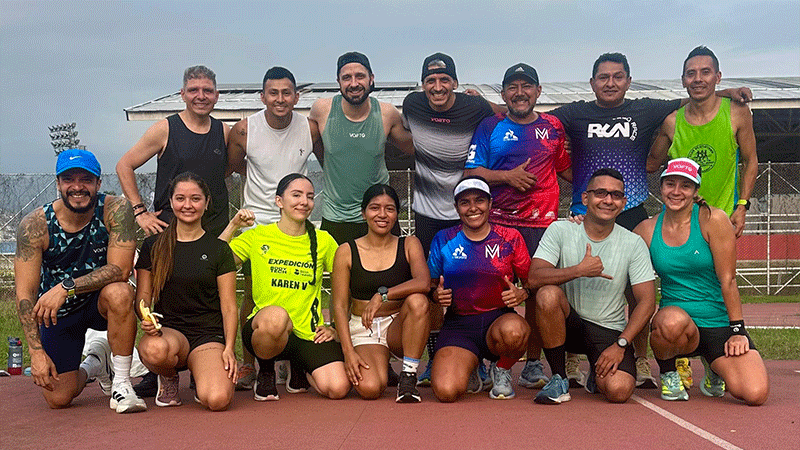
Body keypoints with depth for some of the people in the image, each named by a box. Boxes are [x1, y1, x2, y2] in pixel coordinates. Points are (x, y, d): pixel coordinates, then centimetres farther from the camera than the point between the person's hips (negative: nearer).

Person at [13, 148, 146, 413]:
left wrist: (66, 287, -38)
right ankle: (94, 365, 31)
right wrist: (36, 351, -26)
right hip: (57, 311, 1)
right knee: (58, 399, -5)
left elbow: (120, 270, -27)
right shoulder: (34, 225, -20)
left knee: (119, 293, -37)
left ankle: (121, 384, -19)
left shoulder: (116, 210, -21)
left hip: (100, 301, -1)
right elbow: (25, 294, -19)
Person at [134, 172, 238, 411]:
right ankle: (169, 378, 0)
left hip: (209, 335, 0)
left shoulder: (219, 250, 7)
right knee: (155, 350, -39)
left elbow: (229, 307, 4)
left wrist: (229, 348, -9)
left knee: (218, 399, -29)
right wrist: (145, 318, -14)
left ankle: (202, 376, 11)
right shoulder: (153, 246, 10)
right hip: (168, 330, 1)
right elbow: (143, 297, 10)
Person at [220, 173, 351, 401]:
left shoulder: (323, 241, 9)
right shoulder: (258, 236, 5)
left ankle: (300, 369, 17)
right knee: (275, 315, -40)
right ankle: (265, 372, -4)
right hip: (261, 330, -2)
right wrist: (233, 226, -8)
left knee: (338, 389, -22)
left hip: (309, 334, 2)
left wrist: (336, 326, 6)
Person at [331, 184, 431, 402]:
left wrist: (383, 294, -30)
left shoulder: (409, 245, 1)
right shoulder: (347, 252, -1)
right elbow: (339, 306, -4)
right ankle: (379, 366, 12)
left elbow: (424, 283, -18)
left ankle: (408, 377, -19)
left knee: (417, 300, -32)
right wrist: (349, 352, -15)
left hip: (398, 327, 1)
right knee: (369, 388, -26)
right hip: (363, 330, 0)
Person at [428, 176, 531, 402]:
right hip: (458, 325, 0)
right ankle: (468, 368, 14)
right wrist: (436, 295, -10)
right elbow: (431, 284, 14)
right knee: (446, 391, -26)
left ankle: (502, 370, -2)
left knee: (513, 331, -40)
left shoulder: (510, 238, 3)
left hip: (499, 319, 0)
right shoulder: (443, 240, 6)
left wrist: (522, 293, -14)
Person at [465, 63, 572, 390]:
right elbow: (471, 172, 4)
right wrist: (507, 176, -8)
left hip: (541, 222, 1)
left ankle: (533, 363, 11)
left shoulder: (552, 127, 14)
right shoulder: (489, 127, 8)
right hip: (497, 222, -1)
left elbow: (567, 169, 24)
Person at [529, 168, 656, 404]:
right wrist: (579, 271, -30)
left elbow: (647, 301, -5)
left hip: (609, 330, 0)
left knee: (618, 391, -25)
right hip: (567, 323, 0)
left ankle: (598, 371, 15)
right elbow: (534, 278, -18)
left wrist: (620, 345, -15)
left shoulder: (633, 243, -3)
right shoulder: (560, 230, -5)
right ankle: (559, 378, -15)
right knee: (548, 294, -32)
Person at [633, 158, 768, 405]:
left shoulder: (713, 220, -6)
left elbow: (728, 280, -7)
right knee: (673, 321, -39)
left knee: (755, 394, -19)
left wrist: (737, 331, -8)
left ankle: (714, 367, 17)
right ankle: (667, 372, -4)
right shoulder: (646, 230, 1)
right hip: (675, 317, 0)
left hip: (720, 324, 0)